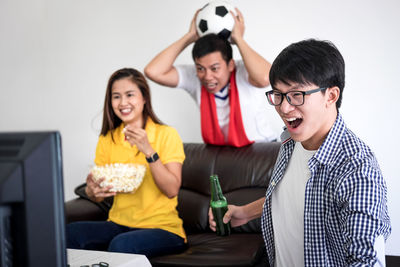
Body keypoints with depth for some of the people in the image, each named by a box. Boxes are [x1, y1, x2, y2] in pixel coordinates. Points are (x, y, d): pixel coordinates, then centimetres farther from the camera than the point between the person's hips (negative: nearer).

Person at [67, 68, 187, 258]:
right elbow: (98, 196, 9)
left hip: (161, 226, -4)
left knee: (122, 244, -36)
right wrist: (92, 190, -15)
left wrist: (148, 151, -22)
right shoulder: (107, 140, 10)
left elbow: (172, 190, -11)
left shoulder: (166, 135, -2)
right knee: (69, 233, -25)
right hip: (119, 225, 4)